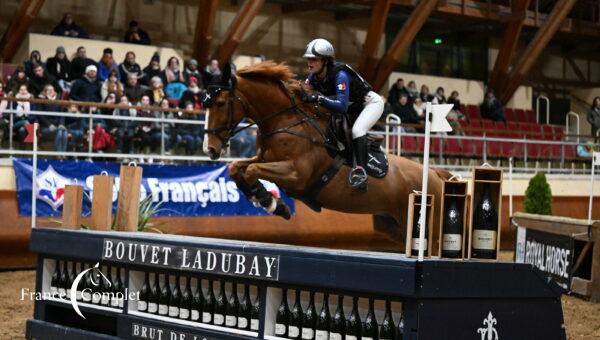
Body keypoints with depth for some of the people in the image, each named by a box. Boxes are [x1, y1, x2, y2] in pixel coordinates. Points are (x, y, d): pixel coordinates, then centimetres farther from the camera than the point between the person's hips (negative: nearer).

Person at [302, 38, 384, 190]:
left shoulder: (340, 74, -34)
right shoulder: (313, 77, -11)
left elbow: (342, 106, -42)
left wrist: (320, 99, -51)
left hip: (371, 102, -9)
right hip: (353, 108, 9)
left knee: (357, 130, -31)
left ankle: (361, 171, -37)